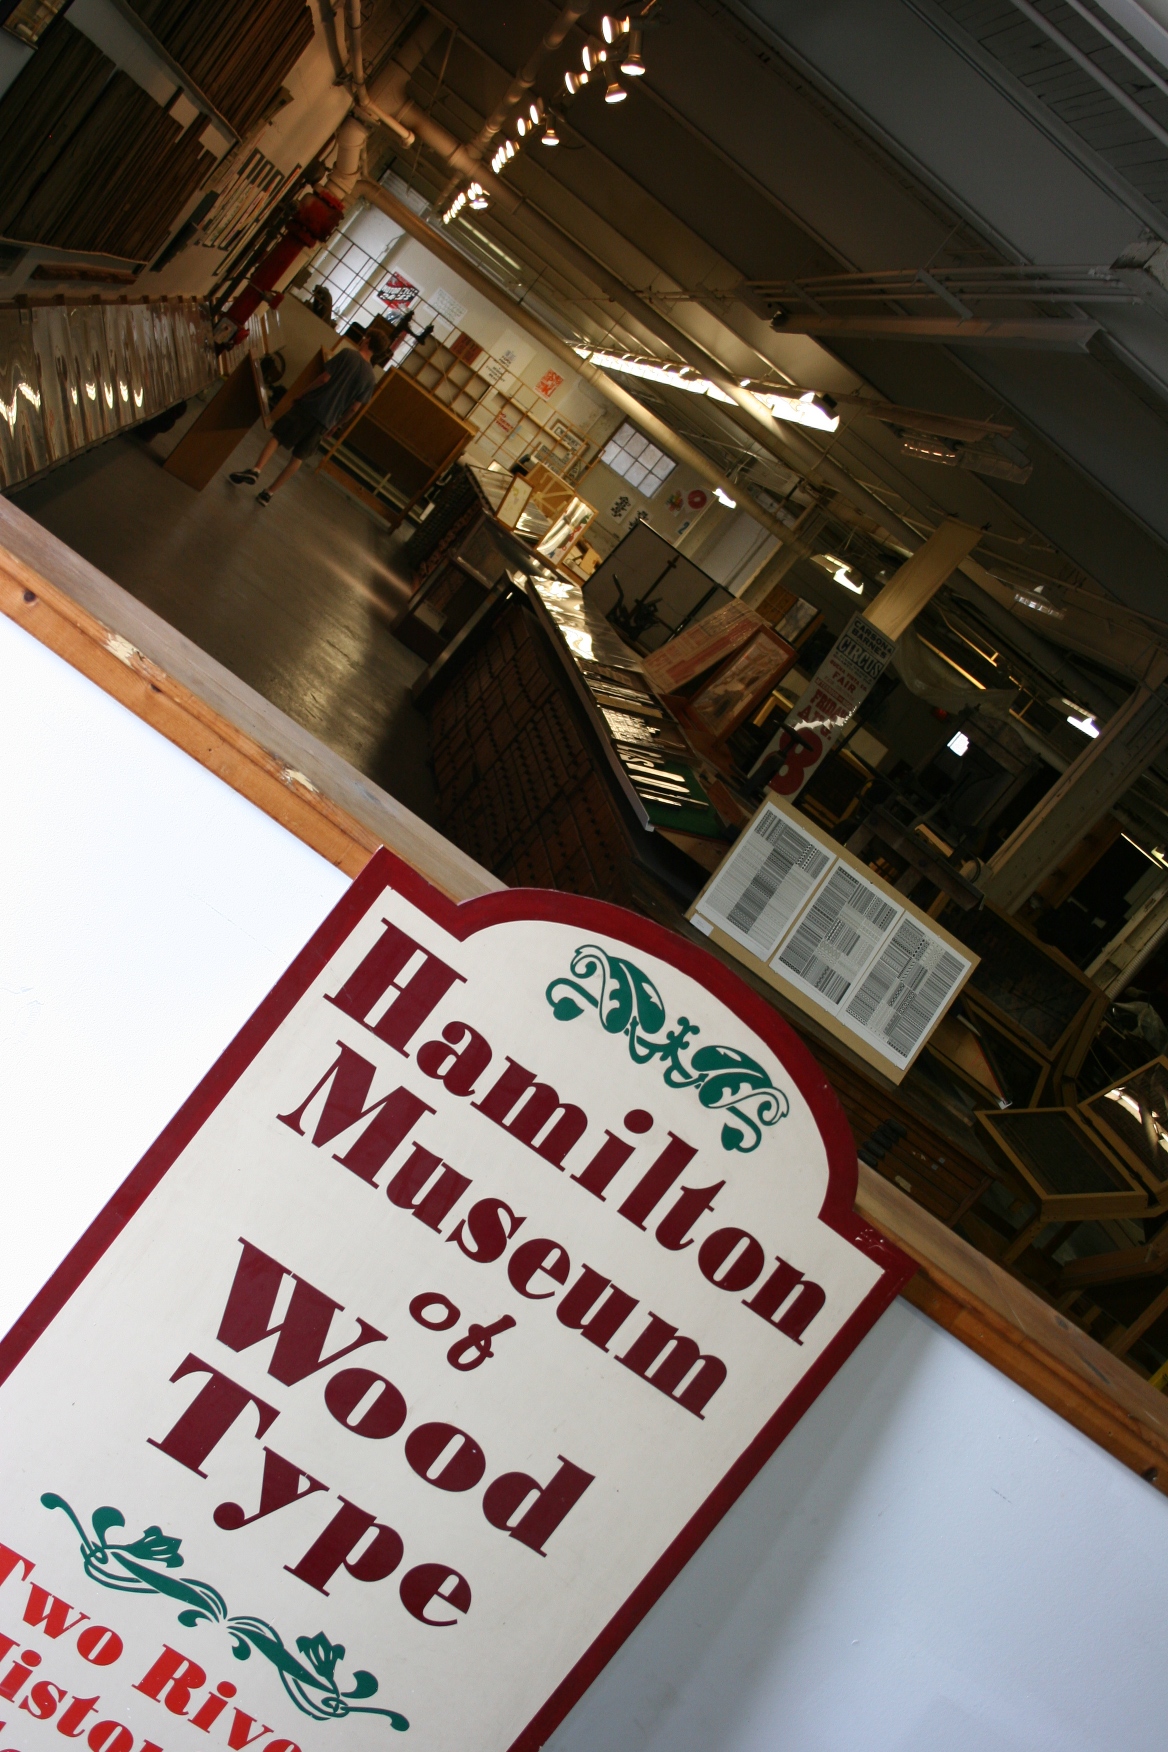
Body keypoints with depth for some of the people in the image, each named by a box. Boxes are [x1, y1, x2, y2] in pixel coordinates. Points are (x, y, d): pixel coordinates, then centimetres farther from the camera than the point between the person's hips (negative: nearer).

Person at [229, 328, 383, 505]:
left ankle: (256, 470, -13)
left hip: (309, 406, -3)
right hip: (325, 421, 3)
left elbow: (324, 378, -9)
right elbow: (354, 408, 3)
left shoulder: (348, 353, -6)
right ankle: (268, 493, 8)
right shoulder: (370, 379, 3)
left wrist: (302, 395, 3)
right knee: (298, 458, 10)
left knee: (277, 437, 6)